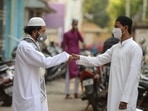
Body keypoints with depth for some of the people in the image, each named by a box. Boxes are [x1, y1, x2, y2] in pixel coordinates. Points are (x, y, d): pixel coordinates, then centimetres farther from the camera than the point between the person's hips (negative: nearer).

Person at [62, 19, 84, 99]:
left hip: (77, 54, 5)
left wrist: (77, 31, -7)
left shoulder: (77, 33, 14)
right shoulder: (66, 34, 2)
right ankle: (67, 93, -8)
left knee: (78, 74, 6)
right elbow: (64, 45, 0)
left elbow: (82, 40, -4)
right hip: (70, 54, -5)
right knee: (69, 73, -9)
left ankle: (76, 93, 14)